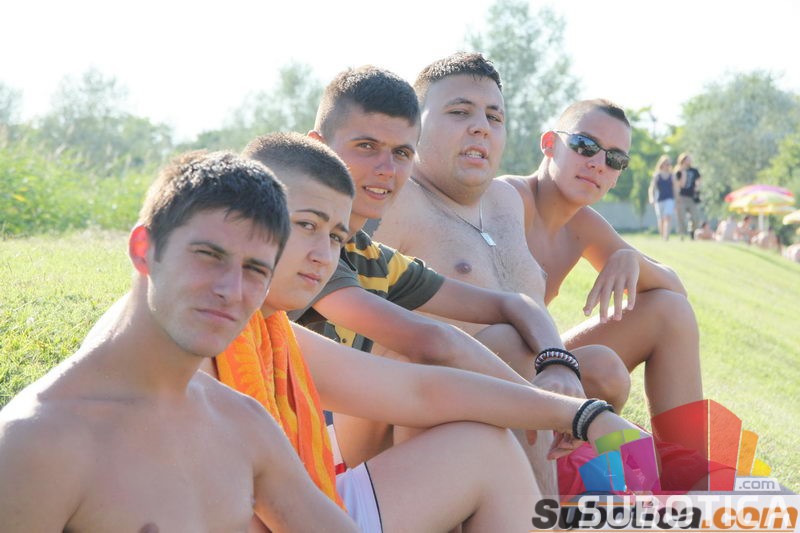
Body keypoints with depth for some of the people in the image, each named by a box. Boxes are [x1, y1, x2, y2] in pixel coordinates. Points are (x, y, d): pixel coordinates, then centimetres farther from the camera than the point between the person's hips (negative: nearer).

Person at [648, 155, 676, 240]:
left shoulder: (671, 176, 8)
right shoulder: (657, 176, 3)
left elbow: (674, 189, 13)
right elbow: (651, 188, -2)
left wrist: (675, 202, 12)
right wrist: (651, 198, -19)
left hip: (669, 199, 0)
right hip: (659, 200, 0)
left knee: (668, 217, -19)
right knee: (661, 220, 4)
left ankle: (666, 237, -27)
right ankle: (662, 237, 19)